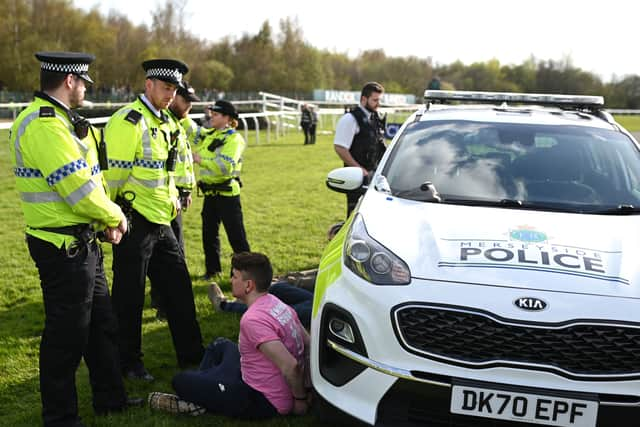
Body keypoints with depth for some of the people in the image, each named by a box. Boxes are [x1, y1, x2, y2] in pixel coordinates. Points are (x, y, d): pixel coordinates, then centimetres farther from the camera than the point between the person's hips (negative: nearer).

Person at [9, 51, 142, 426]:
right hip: (63, 247, -11)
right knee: (67, 334, 2)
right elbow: (77, 186, -25)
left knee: (102, 322, 19)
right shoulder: (44, 124, -20)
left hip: (82, 242, 11)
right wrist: (115, 217, -9)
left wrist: (106, 220, 5)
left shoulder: (59, 120, 14)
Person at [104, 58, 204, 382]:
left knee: (179, 288, 14)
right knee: (129, 297, 4)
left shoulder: (166, 123, 15)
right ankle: (128, 363, 19)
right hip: (134, 223, -9)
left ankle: (192, 354, 25)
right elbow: (114, 174, -18)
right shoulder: (128, 121, -15)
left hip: (161, 222, 9)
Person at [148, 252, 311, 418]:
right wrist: (305, 389, 7)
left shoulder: (252, 319, -29)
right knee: (220, 344, 26)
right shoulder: (277, 303, 0)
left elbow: (290, 366, -34)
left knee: (180, 380, -4)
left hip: (263, 402, -9)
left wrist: (300, 399, -16)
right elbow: (308, 344, 7)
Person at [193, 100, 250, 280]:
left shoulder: (234, 138, -13)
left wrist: (201, 160, -25)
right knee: (209, 234, 15)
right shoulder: (209, 135, 9)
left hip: (227, 194, -8)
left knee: (236, 236, -2)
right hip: (210, 193, 8)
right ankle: (212, 269, 29)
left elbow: (225, 167, -25)